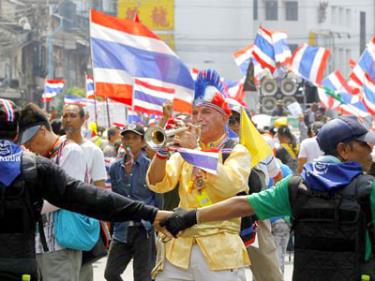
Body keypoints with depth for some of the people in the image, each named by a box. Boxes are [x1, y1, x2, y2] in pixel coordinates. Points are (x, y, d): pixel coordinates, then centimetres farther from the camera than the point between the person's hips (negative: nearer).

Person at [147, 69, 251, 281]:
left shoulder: (237, 152, 3)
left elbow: (229, 186, -17)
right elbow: (157, 184, 4)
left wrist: (195, 150, -16)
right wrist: (162, 150, -12)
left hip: (219, 249, -4)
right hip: (179, 247, 4)